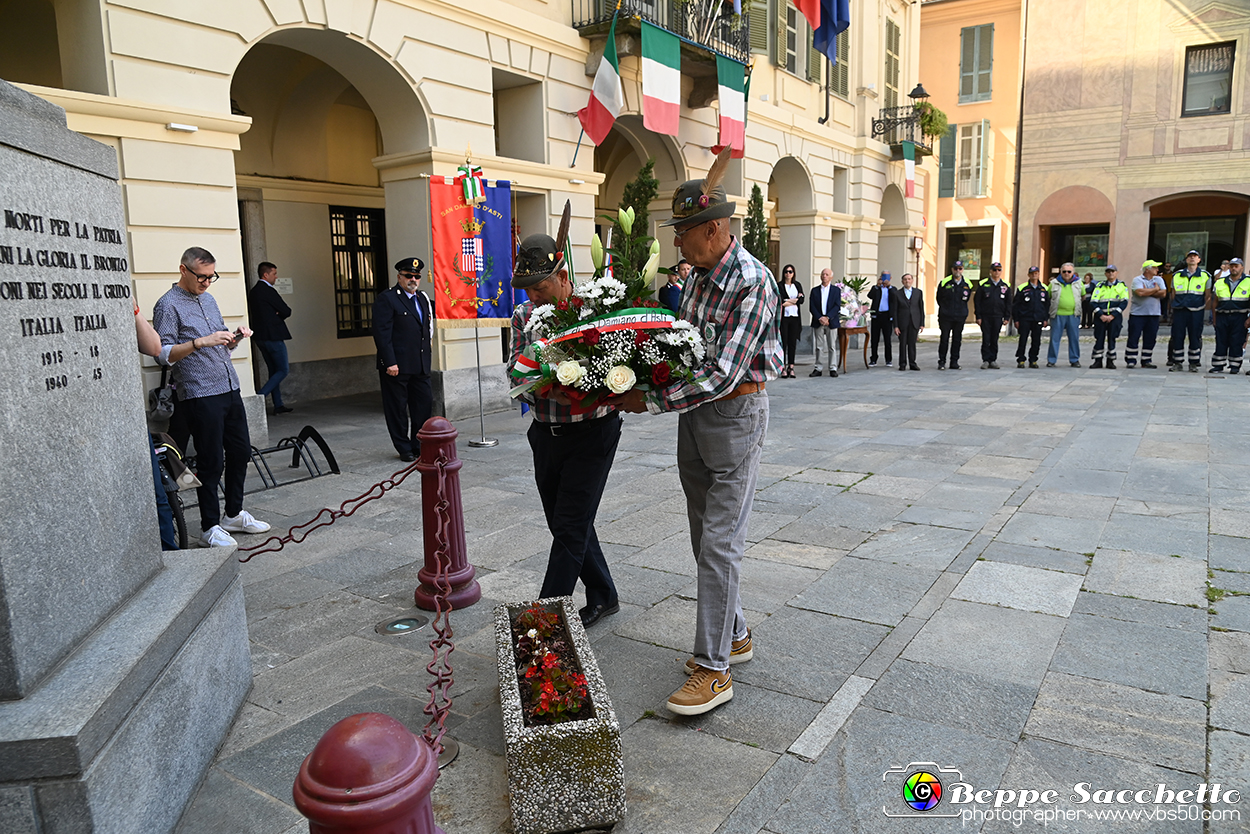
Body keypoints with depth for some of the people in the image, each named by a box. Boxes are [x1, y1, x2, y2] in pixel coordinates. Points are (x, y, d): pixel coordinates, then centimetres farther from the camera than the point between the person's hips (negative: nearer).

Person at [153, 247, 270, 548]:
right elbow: (163, 354, -15)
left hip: (230, 389, 8)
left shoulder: (209, 300, 17)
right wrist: (200, 342, -26)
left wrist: (235, 338, 3)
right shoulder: (168, 305, -7)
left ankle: (234, 514, 27)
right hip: (200, 396, -8)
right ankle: (210, 527, 9)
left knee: (241, 452, 13)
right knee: (211, 462, -3)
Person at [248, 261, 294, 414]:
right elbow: (286, 311, -13)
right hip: (272, 336, -9)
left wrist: (274, 316, 8)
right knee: (283, 370, -4)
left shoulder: (253, 292, 14)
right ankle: (259, 397, -13)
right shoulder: (268, 291, -14)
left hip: (260, 336, 9)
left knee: (274, 371, 13)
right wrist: (278, 316, 8)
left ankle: (278, 405, 14)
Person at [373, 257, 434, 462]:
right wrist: (390, 363, -19)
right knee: (397, 408, 2)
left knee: (424, 403, 8)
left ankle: (420, 445, 21)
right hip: (397, 365, -7)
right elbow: (382, 333, -13)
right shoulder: (386, 299, -6)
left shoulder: (423, 299, 16)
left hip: (420, 366, 7)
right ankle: (404, 449, 12)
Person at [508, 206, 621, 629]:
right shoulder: (524, 316, 3)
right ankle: (602, 597, 33)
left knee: (571, 526, -4)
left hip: (592, 431, -6)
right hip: (546, 432, 6)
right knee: (563, 523, 14)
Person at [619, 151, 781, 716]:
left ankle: (713, 669, 2)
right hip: (695, 415, 9)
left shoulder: (751, 282, -20)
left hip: (736, 414, -9)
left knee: (720, 543, -7)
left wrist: (650, 401, -23)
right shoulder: (699, 272, 7)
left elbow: (721, 374, -26)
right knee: (705, 539, 15)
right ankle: (734, 635, 31)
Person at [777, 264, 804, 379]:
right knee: (783, 342, -5)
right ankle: (783, 368, -3)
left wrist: (787, 301, -10)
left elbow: (801, 300, 5)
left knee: (792, 342, 3)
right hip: (783, 317, -3)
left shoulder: (798, 285, 14)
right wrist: (795, 300, -6)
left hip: (795, 317, 3)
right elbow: (780, 300, -9)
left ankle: (791, 367, 6)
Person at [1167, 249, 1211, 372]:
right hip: (1179, 311, 1)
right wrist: (1174, 307, 9)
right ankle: (1177, 362, 9)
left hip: (1196, 312, -1)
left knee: (1195, 337, 1)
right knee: (1177, 337, 0)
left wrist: (1204, 308, 3)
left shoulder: (1205, 276, 6)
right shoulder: (1177, 275, 9)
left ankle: (1194, 363, 9)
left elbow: (1208, 295, 9)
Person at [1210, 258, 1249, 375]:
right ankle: (1218, 366, 8)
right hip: (1222, 316, 2)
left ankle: (1235, 366, 7)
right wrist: (1214, 319, 8)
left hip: (1239, 317, -2)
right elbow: (1215, 302, 14)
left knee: (1237, 343, -1)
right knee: (1221, 342, 2)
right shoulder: (1220, 283, 12)